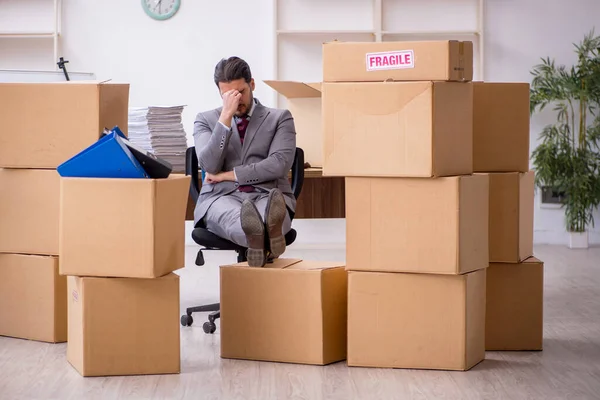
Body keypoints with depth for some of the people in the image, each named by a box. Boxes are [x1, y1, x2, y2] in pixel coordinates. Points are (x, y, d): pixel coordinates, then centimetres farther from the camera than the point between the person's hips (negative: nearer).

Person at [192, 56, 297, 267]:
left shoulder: (280, 118, 12)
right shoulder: (206, 120, 15)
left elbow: (279, 164, -5)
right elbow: (209, 166, -3)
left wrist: (230, 175, -4)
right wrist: (226, 117, -9)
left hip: (267, 196, 1)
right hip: (222, 197, -1)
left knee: (268, 209, -39)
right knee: (231, 214, -40)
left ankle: (261, 239, -76)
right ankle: (268, 239, -75)